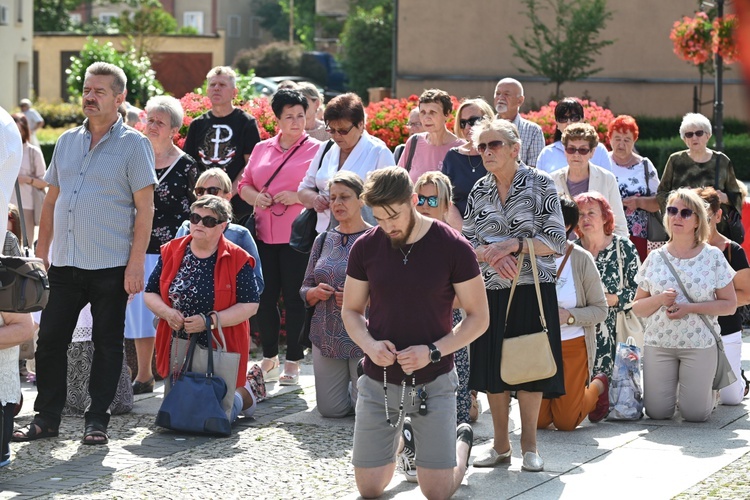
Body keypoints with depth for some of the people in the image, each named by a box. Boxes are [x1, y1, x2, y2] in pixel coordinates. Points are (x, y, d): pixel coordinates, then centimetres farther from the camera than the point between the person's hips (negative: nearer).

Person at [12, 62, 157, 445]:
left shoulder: (133, 144, -4)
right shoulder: (68, 141, 13)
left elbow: (145, 208, -8)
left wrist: (136, 263, -14)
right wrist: (41, 251, 11)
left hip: (111, 267, -5)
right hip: (65, 264, 5)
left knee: (107, 344, 3)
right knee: (49, 341, 5)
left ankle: (97, 421, 11)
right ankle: (46, 417, 13)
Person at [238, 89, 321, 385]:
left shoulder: (316, 150, 0)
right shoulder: (262, 149, 14)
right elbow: (244, 184, 19)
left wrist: (298, 197, -18)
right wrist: (255, 197, -2)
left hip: (297, 237, -4)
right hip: (264, 236, 4)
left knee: (295, 300, -2)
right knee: (265, 297, 7)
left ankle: (293, 364, 5)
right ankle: (269, 359, 19)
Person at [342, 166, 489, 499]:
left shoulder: (452, 248, -11)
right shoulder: (365, 248, -3)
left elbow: (478, 317, -5)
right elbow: (351, 311, 8)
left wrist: (433, 352, -19)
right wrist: (369, 344, -14)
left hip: (433, 382, -3)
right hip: (378, 381, 3)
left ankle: (462, 441, 33)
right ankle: (403, 443, 38)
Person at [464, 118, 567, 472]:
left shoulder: (540, 184, -3)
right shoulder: (479, 192, 8)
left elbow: (556, 240, -7)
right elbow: (466, 244, 6)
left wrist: (513, 245, -17)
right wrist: (494, 255, -14)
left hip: (533, 289, -3)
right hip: (491, 292, 3)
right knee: (492, 367, 5)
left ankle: (529, 446, 12)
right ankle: (501, 445, 17)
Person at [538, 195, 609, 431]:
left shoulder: (581, 259, -9)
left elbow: (600, 309, -5)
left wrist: (569, 316, -20)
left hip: (573, 346, -2)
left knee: (565, 422, 2)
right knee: (538, 420, 3)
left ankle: (598, 386, 32)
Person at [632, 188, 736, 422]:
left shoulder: (713, 257, -1)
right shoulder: (655, 259, 4)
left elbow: (729, 304, -3)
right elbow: (637, 308, 7)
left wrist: (690, 308, -15)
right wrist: (660, 300, -15)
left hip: (699, 344, -2)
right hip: (658, 344, 2)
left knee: (695, 414, -5)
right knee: (657, 413, -3)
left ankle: (707, 387, 29)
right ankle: (671, 384, 30)